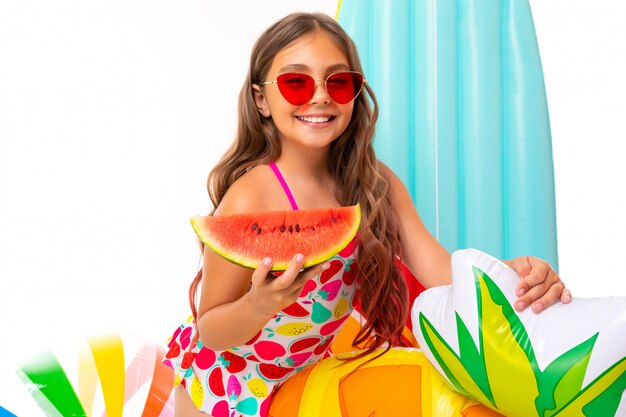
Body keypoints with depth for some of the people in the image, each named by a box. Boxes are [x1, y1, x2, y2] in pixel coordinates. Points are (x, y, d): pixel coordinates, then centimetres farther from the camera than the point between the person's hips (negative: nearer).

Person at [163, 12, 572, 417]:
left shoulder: (376, 183, -12)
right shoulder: (250, 197, -28)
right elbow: (210, 332, -21)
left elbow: (440, 270, -15)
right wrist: (261, 304, -42)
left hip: (307, 373, 5)